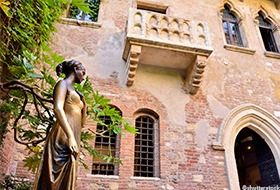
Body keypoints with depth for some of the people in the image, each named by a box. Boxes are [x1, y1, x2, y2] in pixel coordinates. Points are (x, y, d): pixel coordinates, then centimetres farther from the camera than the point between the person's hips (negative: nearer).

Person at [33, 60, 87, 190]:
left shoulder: (74, 92, 27)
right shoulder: (63, 84, 3)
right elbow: (58, 109, -16)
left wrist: (83, 104, 18)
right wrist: (70, 137, -24)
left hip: (73, 139, 9)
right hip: (64, 137, -9)